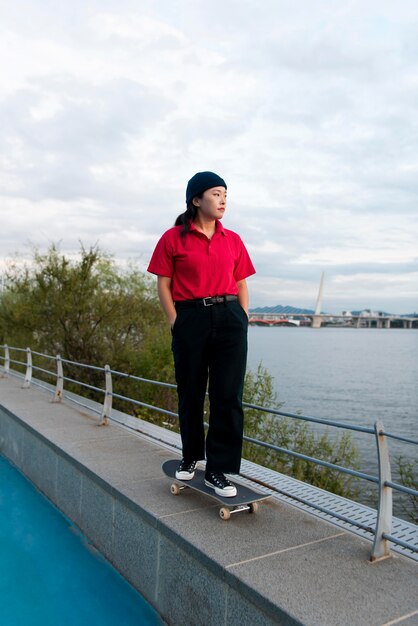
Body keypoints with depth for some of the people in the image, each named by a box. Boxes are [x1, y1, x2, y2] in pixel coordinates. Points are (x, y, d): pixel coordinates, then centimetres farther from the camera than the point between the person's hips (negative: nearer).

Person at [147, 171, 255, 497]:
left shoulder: (233, 240, 10)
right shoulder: (173, 238, 1)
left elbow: (241, 285, 13)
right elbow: (164, 285, 1)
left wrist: (244, 320, 4)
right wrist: (175, 323, -6)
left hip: (229, 318, 2)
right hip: (191, 320, -2)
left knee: (228, 395, -1)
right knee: (191, 393, 11)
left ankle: (218, 470, 10)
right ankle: (190, 457, 33)